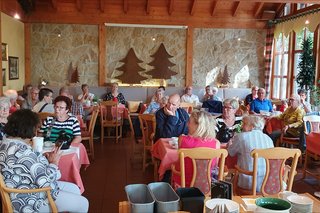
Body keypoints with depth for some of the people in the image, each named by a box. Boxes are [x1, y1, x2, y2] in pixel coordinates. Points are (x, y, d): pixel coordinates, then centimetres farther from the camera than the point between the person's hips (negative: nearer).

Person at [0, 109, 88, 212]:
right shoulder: (23, 152, -30)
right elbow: (44, 181, -28)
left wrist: (46, 160, -1)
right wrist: (54, 163, -11)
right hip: (29, 201, -11)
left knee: (74, 189, 19)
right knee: (83, 204, -2)